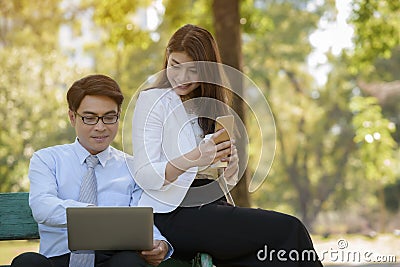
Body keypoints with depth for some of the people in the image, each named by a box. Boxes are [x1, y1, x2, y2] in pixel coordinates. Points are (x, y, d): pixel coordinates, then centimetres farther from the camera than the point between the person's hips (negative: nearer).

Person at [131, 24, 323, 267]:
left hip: (215, 206, 6)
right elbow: (144, 176, -10)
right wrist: (191, 160, -27)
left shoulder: (214, 104, 19)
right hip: (176, 215, -6)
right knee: (289, 230, -22)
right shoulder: (152, 100, 0)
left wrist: (230, 165, -6)